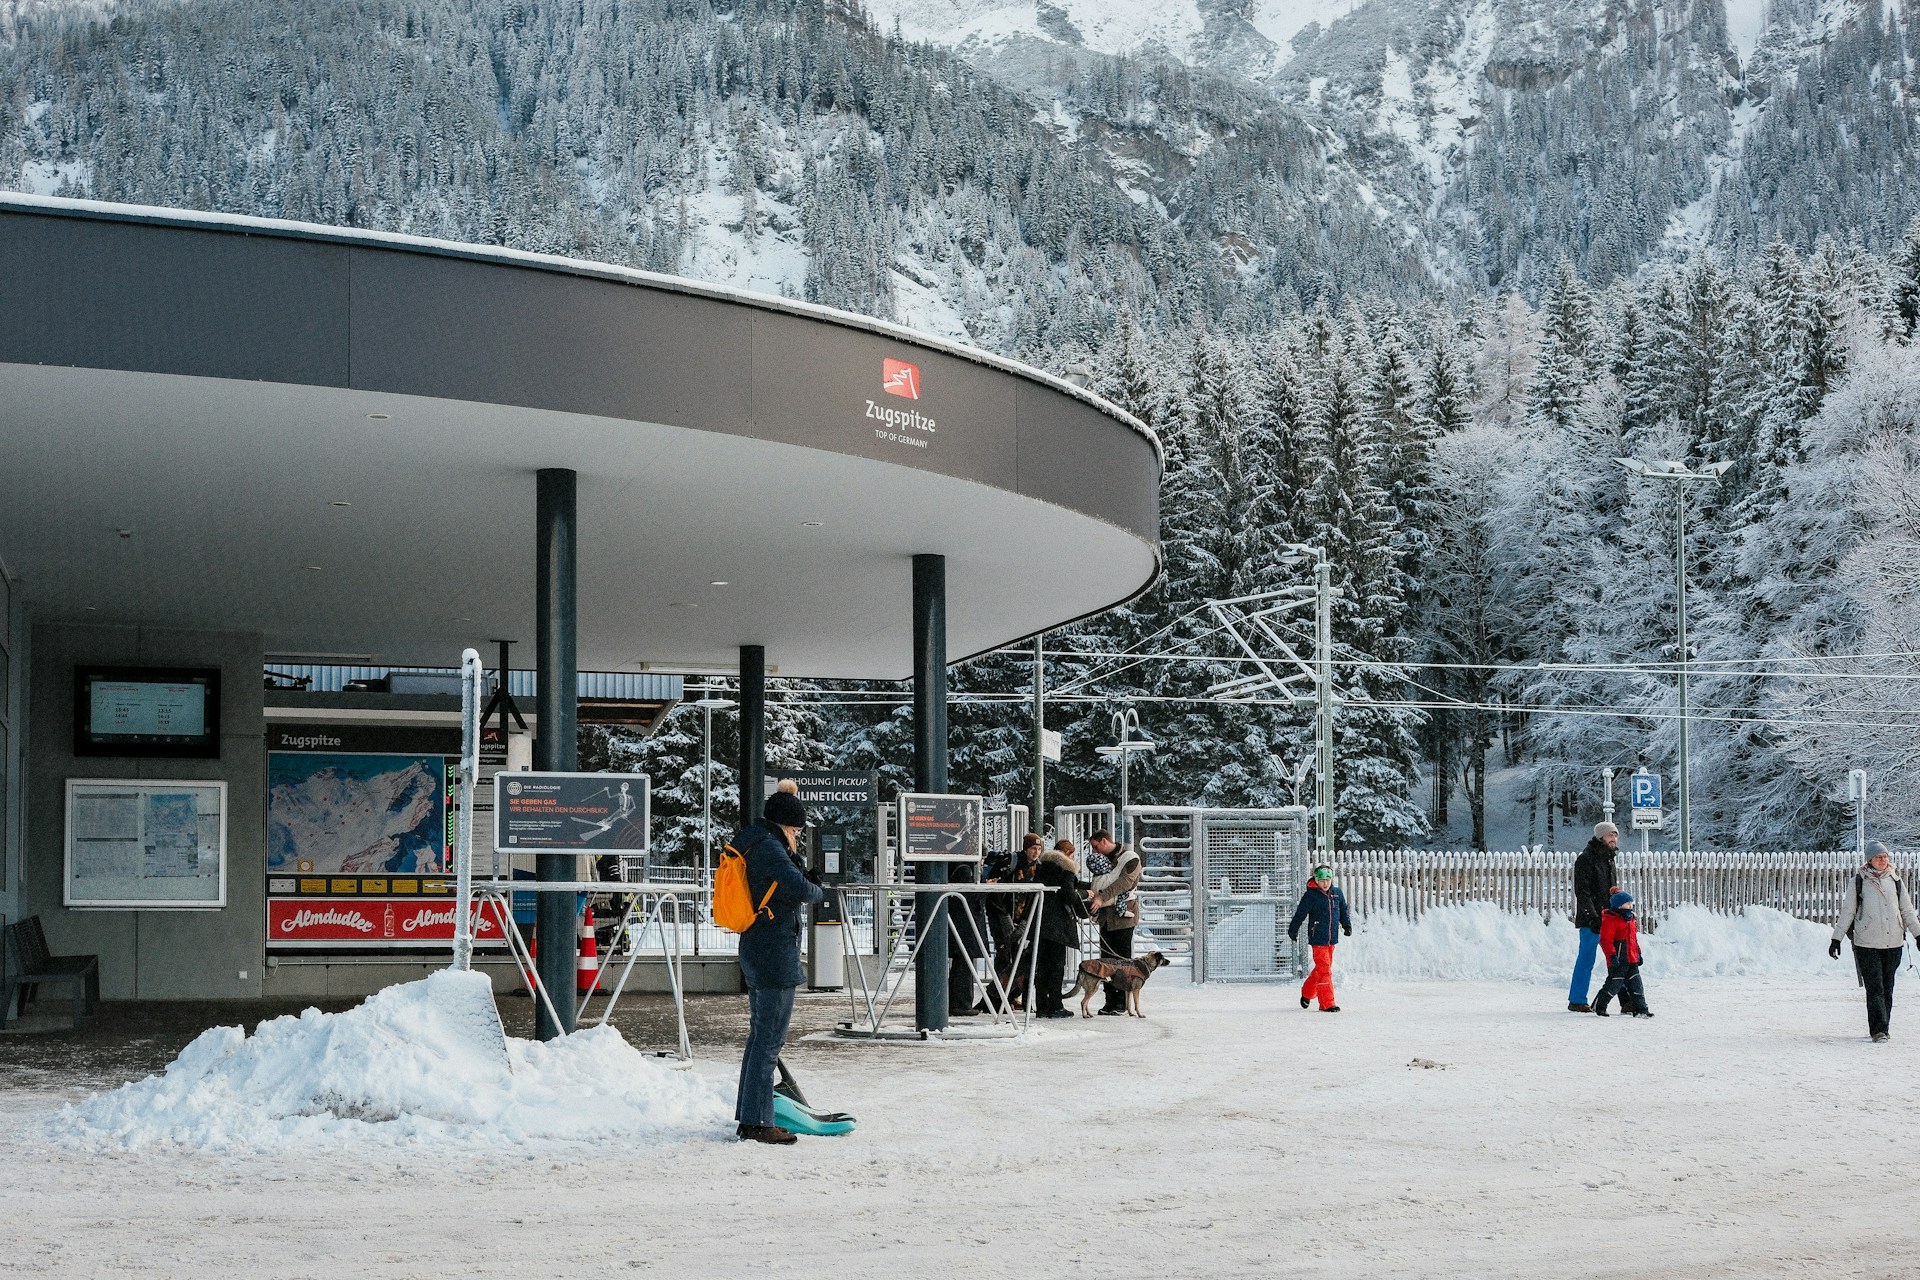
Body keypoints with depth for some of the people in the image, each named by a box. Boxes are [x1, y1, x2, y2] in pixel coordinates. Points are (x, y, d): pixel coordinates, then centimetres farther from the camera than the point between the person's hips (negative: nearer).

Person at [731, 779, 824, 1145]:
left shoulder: (753, 843, 14)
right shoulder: (768, 848, -17)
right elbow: (798, 887, -28)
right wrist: (818, 891, -7)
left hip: (756, 952, 11)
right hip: (776, 954, -11)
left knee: (760, 1036, 17)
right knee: (769, 1039, -6)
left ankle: (749, 1116, 24)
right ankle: (757, 1123, -4)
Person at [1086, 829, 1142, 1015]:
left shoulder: (1130, 858, -6)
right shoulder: (1102, 860, 17)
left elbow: (1124, 882, -20)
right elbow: (1097, 887, 17)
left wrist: (1102, 897, -28)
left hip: (1122, 915, -7)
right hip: (1105, 915, 7)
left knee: (1122, 960, -6)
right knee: (1106, 960, 6)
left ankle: (1122, 1003, -4)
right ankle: (1110, 1001, 11)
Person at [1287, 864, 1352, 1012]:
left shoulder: (1337, 894, 7)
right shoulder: (1310, 895, -9)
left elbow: (1343, 912, 19)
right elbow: (1300, 914, -1)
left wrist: (1347, 926, 6)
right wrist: (1293, 931, 5)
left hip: (1332, 938, 6)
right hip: (1317, 938, -6)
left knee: (1323, 968, 15)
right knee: (1324, 970, -9)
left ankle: (1307, 993, 36)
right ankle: (1327, 1004, -6)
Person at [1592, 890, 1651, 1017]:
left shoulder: (1631, 920, 16)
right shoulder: (1610, 920, -12)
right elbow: (1605, 940, -16)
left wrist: (1638, 953, 24)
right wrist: (1612, 955, -22)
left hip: (1632, 961, 8)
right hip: (1618, 961, -8)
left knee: (1636, 985, 7)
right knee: (1614, 984, -5)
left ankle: (1640, 1009, 11)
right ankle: (1599, 1006, 10)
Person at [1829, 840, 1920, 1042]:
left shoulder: (1895, 880, 9)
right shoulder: (1859, 881, 0)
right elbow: (1847, 911, 4)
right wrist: (1836, 938, 1)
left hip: (1893, 942, 3)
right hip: (1867, 944, -3)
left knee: (1887, 987, 8)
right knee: (1874, 987, -9)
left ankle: (1884, 1027, 17)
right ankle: (1878, 1030, -11)